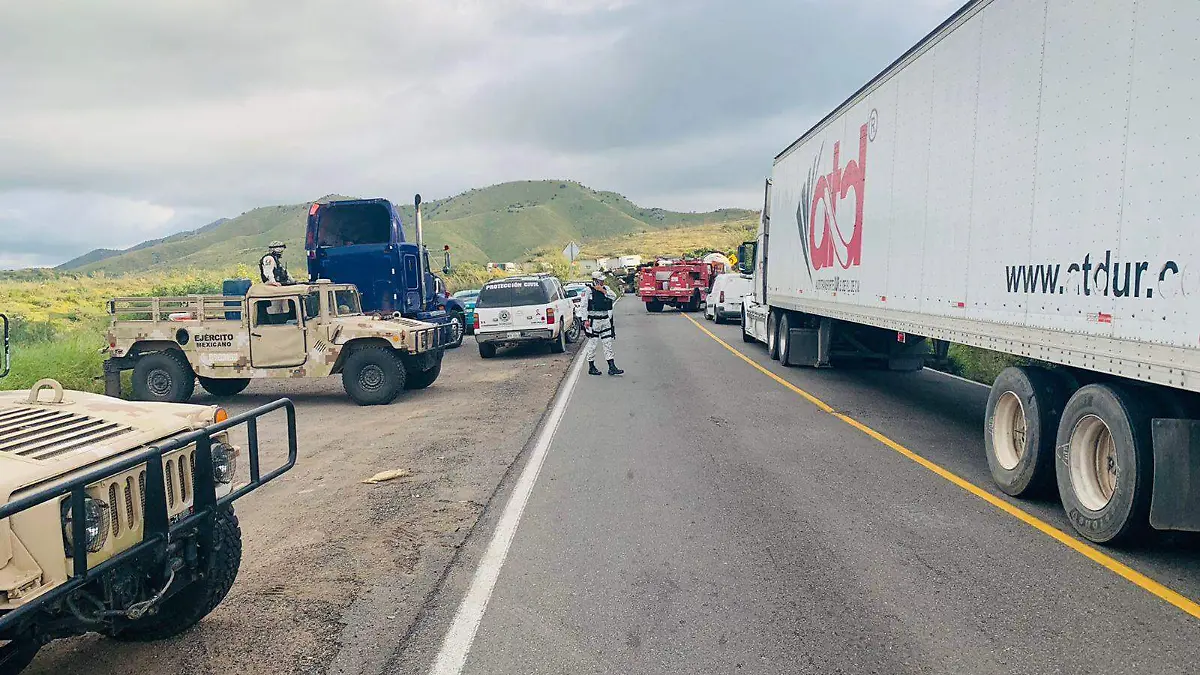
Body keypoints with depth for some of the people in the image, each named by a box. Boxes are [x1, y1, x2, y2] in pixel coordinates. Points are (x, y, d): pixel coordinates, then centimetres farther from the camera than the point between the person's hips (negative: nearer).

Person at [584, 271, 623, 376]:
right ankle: (591, 367, 11)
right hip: (594, 320, -6)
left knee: (608, 343, 4)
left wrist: (603, 290, -13)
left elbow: (614, 296, -5)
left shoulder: (606, 288, 10)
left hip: (605, 319, 6)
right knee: (592, 343, 2)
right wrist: (585, 320, -12)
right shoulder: (589, 290, -7)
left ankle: (612, 367, 6)